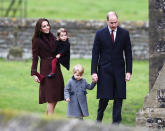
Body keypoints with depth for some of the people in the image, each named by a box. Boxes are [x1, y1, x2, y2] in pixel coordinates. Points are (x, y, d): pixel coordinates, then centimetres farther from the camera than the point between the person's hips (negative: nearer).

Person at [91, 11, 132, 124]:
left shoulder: (124, 33, 3)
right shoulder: (100, 34, -1)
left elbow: (128, 53, 6)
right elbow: (95, 54, 1)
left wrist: (129, 71, -1)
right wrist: (94, 72, -5)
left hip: (119, 70, 2)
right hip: (105, 70, -2)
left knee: (118, 98, 0)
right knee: (104, 98, -5)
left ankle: (116, 123, 6)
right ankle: (99, 118, 19)